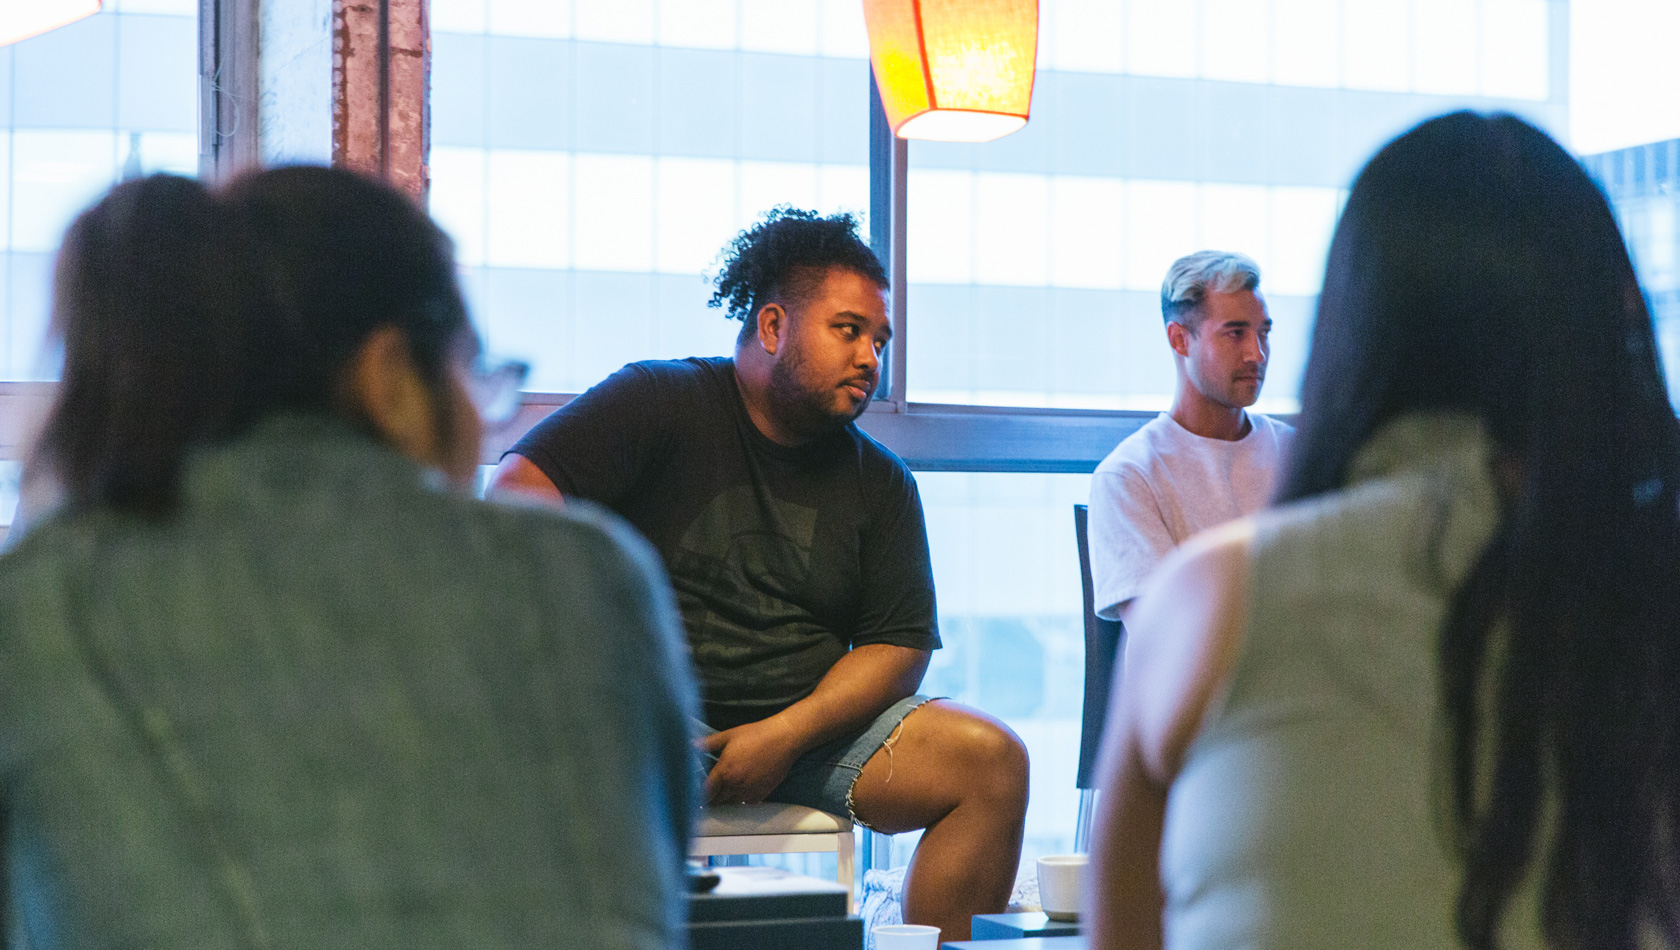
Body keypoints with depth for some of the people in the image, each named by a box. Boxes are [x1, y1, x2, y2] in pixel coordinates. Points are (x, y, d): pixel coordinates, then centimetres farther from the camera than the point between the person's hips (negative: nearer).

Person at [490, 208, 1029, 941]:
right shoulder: (658, 404, 4)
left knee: (993, 761, -17)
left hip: (812, 729, 4)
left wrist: (786, 735, -10)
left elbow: (898, 646, 8)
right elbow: (517, 491, -7)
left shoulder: (880, 483, 14)